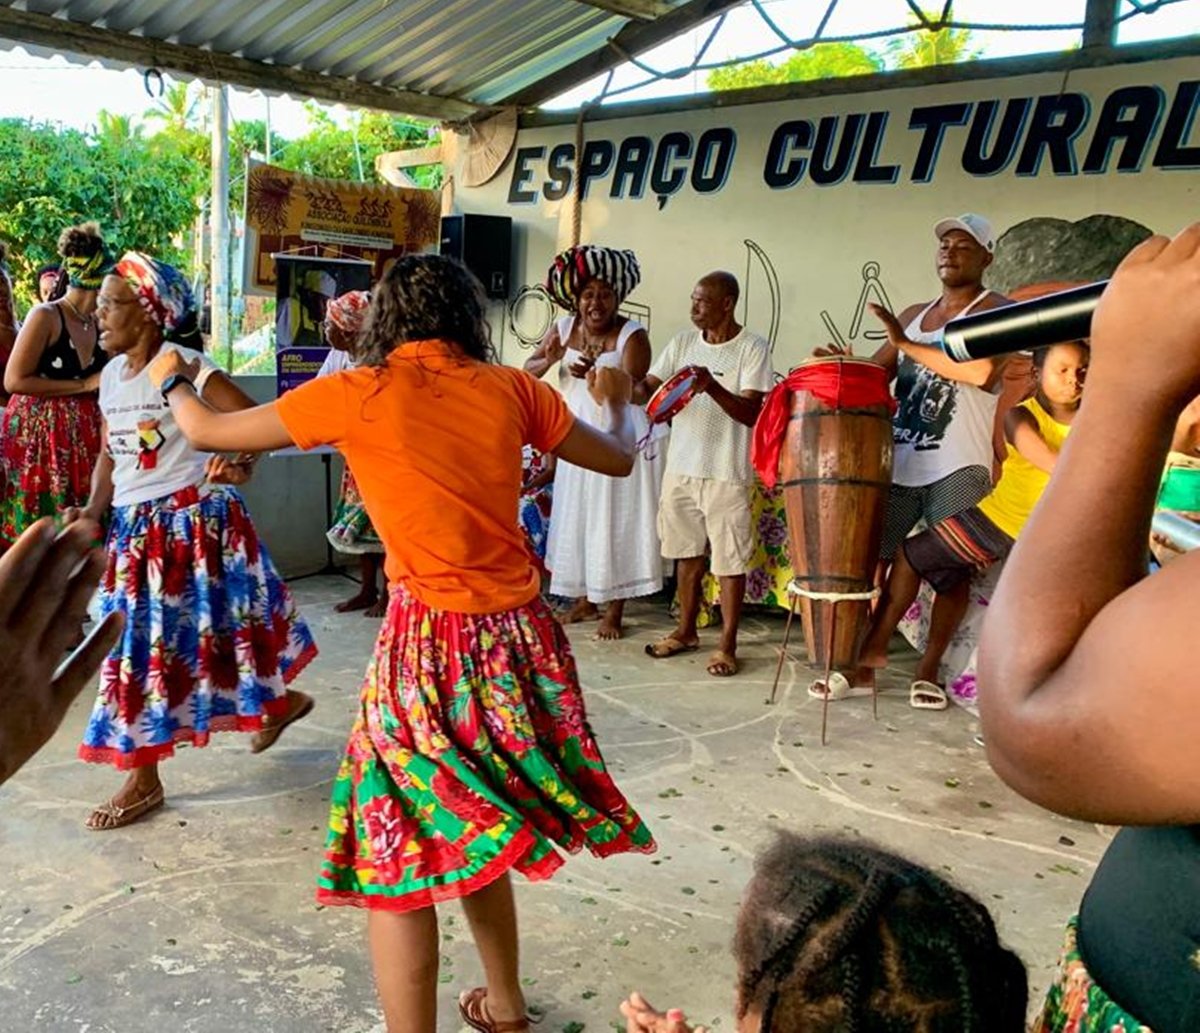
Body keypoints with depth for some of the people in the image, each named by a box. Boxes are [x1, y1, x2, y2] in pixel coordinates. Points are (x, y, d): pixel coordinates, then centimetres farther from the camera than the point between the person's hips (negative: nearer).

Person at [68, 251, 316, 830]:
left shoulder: (183, 365, -13)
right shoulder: (111, 375, 10)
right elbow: (110, 455, 15)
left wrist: (239, 465, -38)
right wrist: (94, 510, 2)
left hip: (190, 520, -8)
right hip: (134, 526, 8)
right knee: (139, 643, 10)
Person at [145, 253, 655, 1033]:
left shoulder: (357, 393, -5)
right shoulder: (512, 388, 3)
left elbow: (208, 431, 7)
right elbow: (619, 460, 16)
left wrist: (172, 379, 29)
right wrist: (618, 403, 38)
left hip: (431, 642, -5)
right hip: (518, 636, 5)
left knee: (396, 853, 9)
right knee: (471, 828, 24)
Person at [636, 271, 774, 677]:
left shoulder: (753, 349, -8)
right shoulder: (682, 342, 7)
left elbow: (751, 413, -16)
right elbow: (648, 387, 3)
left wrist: (712, 387, -31)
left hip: (726, 473, -5)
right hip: (680, 468, 5)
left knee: (729, 560, 2)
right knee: (687, 553, 16)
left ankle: (727, 645, 12)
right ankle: (686, 631, 31)